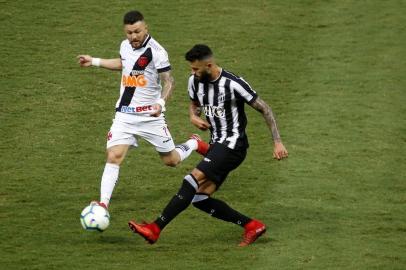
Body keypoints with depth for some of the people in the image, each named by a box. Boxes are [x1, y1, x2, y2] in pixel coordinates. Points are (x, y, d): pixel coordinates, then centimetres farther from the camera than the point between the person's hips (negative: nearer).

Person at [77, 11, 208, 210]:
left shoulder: (156, 51, -16)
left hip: (150, 116, -4)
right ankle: (103, 204, -19)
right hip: (124, 115, 4)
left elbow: (169, 82, -14)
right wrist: (94, 62, 28)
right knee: (114, 156, -15)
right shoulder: (125, 45, 4)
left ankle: (194, 144, 42)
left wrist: (161, 103, -32)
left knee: (171, 160, 10)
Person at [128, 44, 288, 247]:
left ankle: (155, 229, -23)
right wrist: (193, 116, 0)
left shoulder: (233, 84, -17)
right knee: (200, 198, -1)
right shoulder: (195, 81, 3)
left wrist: (277, 142, -12)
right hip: (217, 144, 9)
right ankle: (251, 226, 6)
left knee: (193, 180, -22)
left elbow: (264, 110, -9)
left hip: (233, 145, -9)